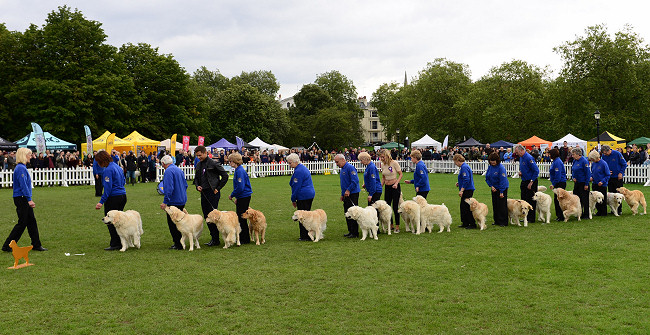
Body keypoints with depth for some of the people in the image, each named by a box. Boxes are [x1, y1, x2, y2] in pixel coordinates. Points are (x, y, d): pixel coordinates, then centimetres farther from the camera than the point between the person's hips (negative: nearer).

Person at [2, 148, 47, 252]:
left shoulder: (22, 167, 15)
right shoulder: (21, 168, -16)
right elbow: (23, 185, -21)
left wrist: (29, 199, 21)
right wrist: (29, 199, -22)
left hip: (24, 200, 10)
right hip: (21, 199, -10)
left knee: (32, 222, 11)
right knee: (22, 223, -4)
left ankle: (36, 245, 16)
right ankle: (7, 246, 3)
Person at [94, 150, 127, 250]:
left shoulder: (108, 170, -15)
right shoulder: (117, 166, 12)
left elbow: (108, 188, -19)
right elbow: (123, 181, 20)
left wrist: (101, 202, -18)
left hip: (113, 197, -9)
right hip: (123, 195, 9)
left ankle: (114, 244, 1)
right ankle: (120, 243, 16)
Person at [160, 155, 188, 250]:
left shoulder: (168, 171, -14)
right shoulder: (179, 169, 14)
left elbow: (169, 188, -23)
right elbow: (185, 185, 21)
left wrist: (165, 202, -21)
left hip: (174, 201, -9)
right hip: (182, 200, 9)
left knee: (172, 223, -2)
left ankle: (178, 244, 0)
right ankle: (180, 242, 20)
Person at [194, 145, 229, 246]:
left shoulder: (213, 164, -9)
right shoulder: (198, 165, 13)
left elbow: (225, 176, -7)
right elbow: (196, 178, 25)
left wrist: (218, 188, -7)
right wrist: (197, 186, 5)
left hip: (212, 193, -8)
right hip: (203, 193, 8)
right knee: (206, 216, 9)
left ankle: (215, 239, -1)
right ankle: (213, 238, 17)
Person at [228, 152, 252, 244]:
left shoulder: (240, 171, -19)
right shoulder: (238, 170, 13)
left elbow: (240, 187, -24)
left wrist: (232, 195, -12)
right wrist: (236, 197, 19)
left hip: (244, 197, -10)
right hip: (241, 197, 10)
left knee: (241, 218, -2)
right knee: (240, 217, 14)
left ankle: (245, 239, 6)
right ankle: (242, 238, 22)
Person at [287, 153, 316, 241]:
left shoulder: (298, 171, -15)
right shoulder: (303, 168, 17)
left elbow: (296, 187, -15)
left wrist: (293, 199, -6)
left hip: (303, 196, -10)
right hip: (310, 194, 10)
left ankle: (304, 236, 0)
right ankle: (308, 235, 18)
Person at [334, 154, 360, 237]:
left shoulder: (350, 168, -14)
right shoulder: (342, 169, 17)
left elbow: (355, 181, -22)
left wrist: (348, 190, -24)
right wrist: (342, 194, 23)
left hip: (353, 194, -10)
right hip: (346, 195, 10)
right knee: (347, 213, 11)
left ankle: (355, 233, -2)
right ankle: (350, 231, 19)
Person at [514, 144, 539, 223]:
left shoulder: (529, 158, -19)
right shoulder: (521, 157, 9)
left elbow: (536, 171, -20)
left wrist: (531, 182, -18)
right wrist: (520, 171, 4)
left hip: (531, 182, -9)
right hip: (524, 182, 9)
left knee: (531, 201, -3)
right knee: (524, 199, 11)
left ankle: (531, 219, 4)